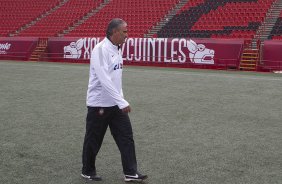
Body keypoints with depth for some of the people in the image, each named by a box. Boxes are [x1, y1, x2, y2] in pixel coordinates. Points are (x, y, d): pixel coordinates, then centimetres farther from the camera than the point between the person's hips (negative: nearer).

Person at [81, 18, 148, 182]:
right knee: (93, 141, 8)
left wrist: (121, 100, 16)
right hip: (99, 105, -8)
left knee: (126, 137, 3)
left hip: (116, 104, 8)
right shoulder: (100, 50, -20)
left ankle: (131, 173, 9)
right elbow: (104, 80, -27)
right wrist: (122, 102, -27)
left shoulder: (117, 49, 8)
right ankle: (88, 172, 24)